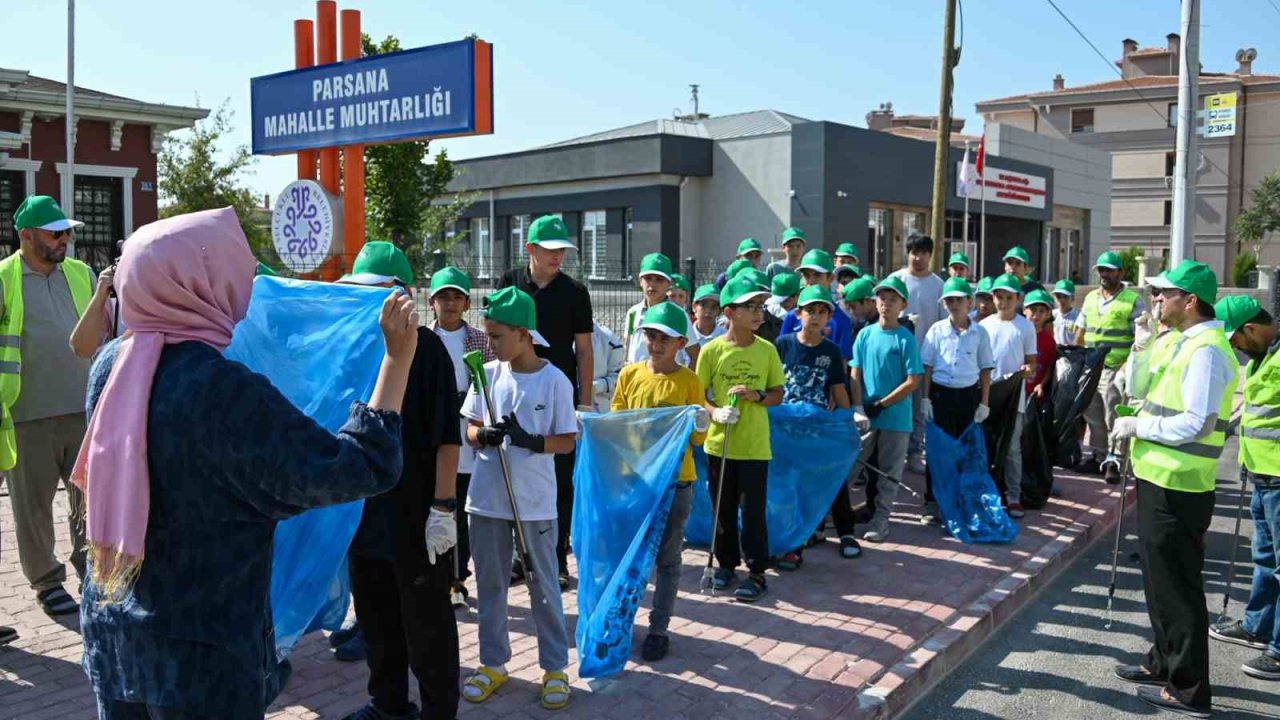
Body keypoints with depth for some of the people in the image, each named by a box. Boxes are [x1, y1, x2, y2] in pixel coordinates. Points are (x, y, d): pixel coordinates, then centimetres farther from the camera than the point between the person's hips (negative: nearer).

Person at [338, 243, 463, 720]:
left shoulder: (424, 346, -10)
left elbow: (446, 434, -14)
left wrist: (443, 507, -18)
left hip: (415, 512, -6)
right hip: (363, 510, 6)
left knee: (427, 625, 6)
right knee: (375, 620, 18)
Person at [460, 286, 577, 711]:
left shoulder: (554, 381, -9)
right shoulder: (488, 374, 1)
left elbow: (568, 441, -6)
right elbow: (470, 430, 6)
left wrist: (531, 441, -23)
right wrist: (483, 435, -17)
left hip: (535, 501, -4)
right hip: (487, 497, 4)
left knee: (543, 584, 7)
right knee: (490, 583, 13)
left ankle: (555, 668, 21)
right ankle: (493, 663, 29)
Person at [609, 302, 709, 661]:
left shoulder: (689, 381, -5)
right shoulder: (629, 374, 1)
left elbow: (698, 438, 0)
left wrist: (700, 426, -22)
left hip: (675, 480, -2)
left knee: (667, 558, 8)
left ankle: (659, 629, 18)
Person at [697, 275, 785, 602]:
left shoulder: (767, 350, -1)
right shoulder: (711, 350, -5)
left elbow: (778, 393, 5)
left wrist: (757, 396, -15)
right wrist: (715, 412, -18)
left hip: (755, 445, 0)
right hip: (719, 443, 1)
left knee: (752, 509, 2)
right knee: (722, 508, 12)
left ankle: (757, 572, 13)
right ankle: (726, 562, 29)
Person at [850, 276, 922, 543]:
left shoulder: (906, 339, -7)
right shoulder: (865, 335, 3)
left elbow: (913, 381, -11)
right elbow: (855, 374, 3)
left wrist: (880, 405, -13)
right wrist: (858, 408, -9)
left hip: (896, 417, -3)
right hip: (866, 416, 3)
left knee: (889, 471, 8)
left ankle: (880, 520, 18)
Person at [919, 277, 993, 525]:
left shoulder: (979, 332, 1)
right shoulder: (936, 330, 0)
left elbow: (985, 369, 5)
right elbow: (927, 367, 2)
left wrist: (984, 403, 2)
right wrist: (926, 399, -3)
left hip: (968, 394, 1)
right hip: (941, 393, -1)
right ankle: (932, 502, 10)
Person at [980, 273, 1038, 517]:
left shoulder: (1025, 326, 1)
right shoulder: (985, 325, 6)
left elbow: (1031, 361, 3)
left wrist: (1027, 370, -19)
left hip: (1013, 395, -2)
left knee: (1012, 447, 0)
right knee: (985, 445, 9)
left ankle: (1013, 497, 6)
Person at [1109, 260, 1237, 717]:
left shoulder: (1206, 350, -18)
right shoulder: (1192, 344, 14)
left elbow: (1195, 424, -24)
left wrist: (1138, 426, -15)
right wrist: (1141, 424, 8)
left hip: (1176, 488, -10)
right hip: (1164, 480, 10)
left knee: (1176, 585, -1)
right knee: (1161, 579, 19)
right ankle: (1164, 662, 33)